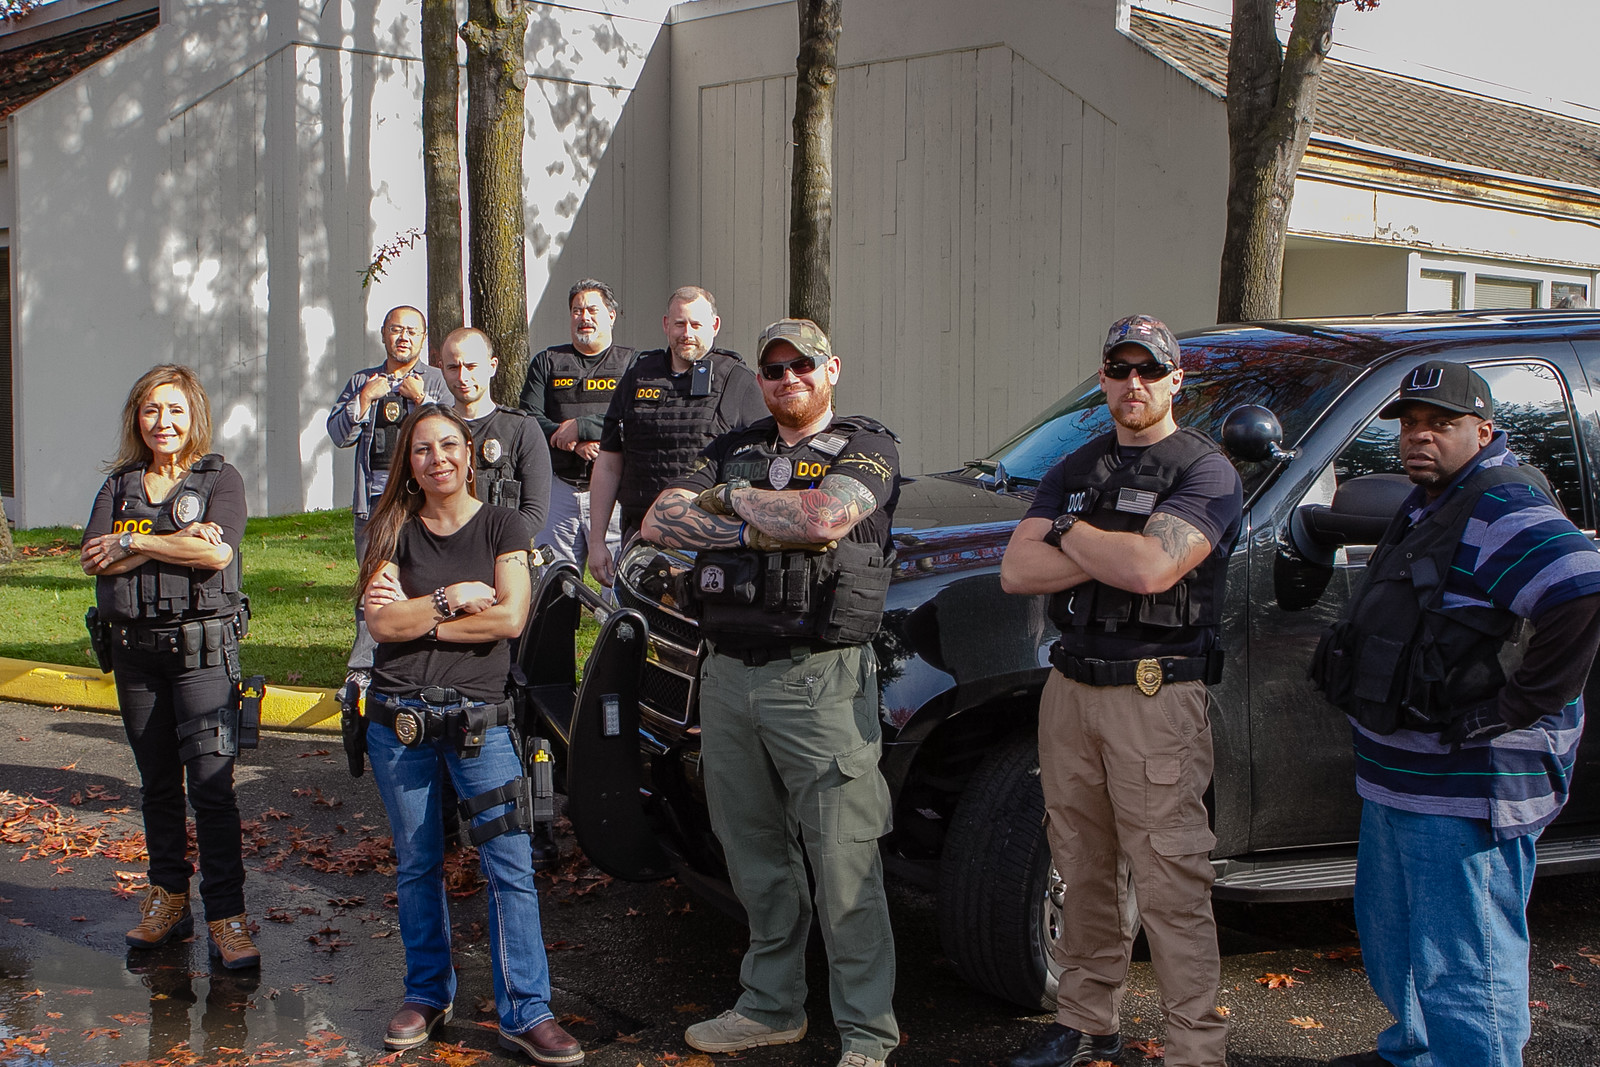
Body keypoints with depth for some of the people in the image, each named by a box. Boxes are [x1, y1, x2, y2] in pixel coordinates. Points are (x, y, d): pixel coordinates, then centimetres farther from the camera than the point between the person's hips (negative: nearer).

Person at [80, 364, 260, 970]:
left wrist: (133, 542, -9)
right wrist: (176, 542, -15)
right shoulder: (119, 485, 11)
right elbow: (94, 558, -5)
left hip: (203, 648, -4)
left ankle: (226, 917, -8)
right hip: (134, 649, 4)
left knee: (211, 783, -11)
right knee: (157, 783, 13)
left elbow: (217, 552, -17)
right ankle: (167, 898, 25)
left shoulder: (220, 480, 1)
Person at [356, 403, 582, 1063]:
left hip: (477, 716, -2)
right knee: (416, 865, 11)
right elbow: (380, 622, -5)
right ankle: (428, 996, 26)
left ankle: (525, 1014, -4)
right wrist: (452, 599, -11)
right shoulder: (395, 531, 8)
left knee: (510, 864, -9)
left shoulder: (502, 526, 4)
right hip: (398, 718, 2)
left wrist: (416, 617, -8)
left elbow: (510, 617, -10)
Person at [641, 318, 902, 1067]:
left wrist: (732, 498, -4)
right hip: (728, 675, 6)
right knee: (755, 857, 15)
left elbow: (823, 518, -20)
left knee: (843, 865, -4)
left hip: (820, 682, -6)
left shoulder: (865, 449, 0)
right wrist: (751, 530, -11)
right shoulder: (733, 451, 17)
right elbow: (660, 521, 4)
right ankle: (772, 1006, 29)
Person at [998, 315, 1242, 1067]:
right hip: (1070, 688, 6)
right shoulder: (1073, 471, 15)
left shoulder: (1205, 471, -4)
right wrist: (1114, 555, -10)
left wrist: (1068, 532, -5)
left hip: (1156, 699, -6)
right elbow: (1017, 571, 2)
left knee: (1171, 885, -5)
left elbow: (1152, 568, -21)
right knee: (1083, 871, 14)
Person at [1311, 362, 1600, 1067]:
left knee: (1461, 975, -5)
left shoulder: (1503, 510, -18)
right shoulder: (1427, 506, 14)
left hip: (1466, 793, -11)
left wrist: (1519, 705, -26)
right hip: (1396, 776, 11)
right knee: (1391, 942, 27)